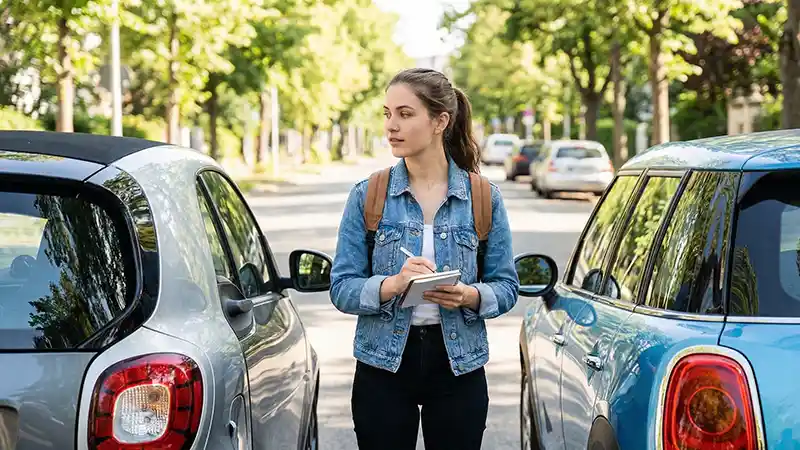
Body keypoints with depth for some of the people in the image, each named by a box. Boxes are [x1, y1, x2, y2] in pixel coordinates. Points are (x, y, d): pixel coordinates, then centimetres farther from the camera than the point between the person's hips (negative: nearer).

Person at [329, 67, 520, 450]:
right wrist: (393, 284, -24)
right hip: (383, 364, 0)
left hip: (458, 365, 0)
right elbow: (342, 289, -5)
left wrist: (469, 296, -19)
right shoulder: (366, 196, -1)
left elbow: (506, 286, 2)